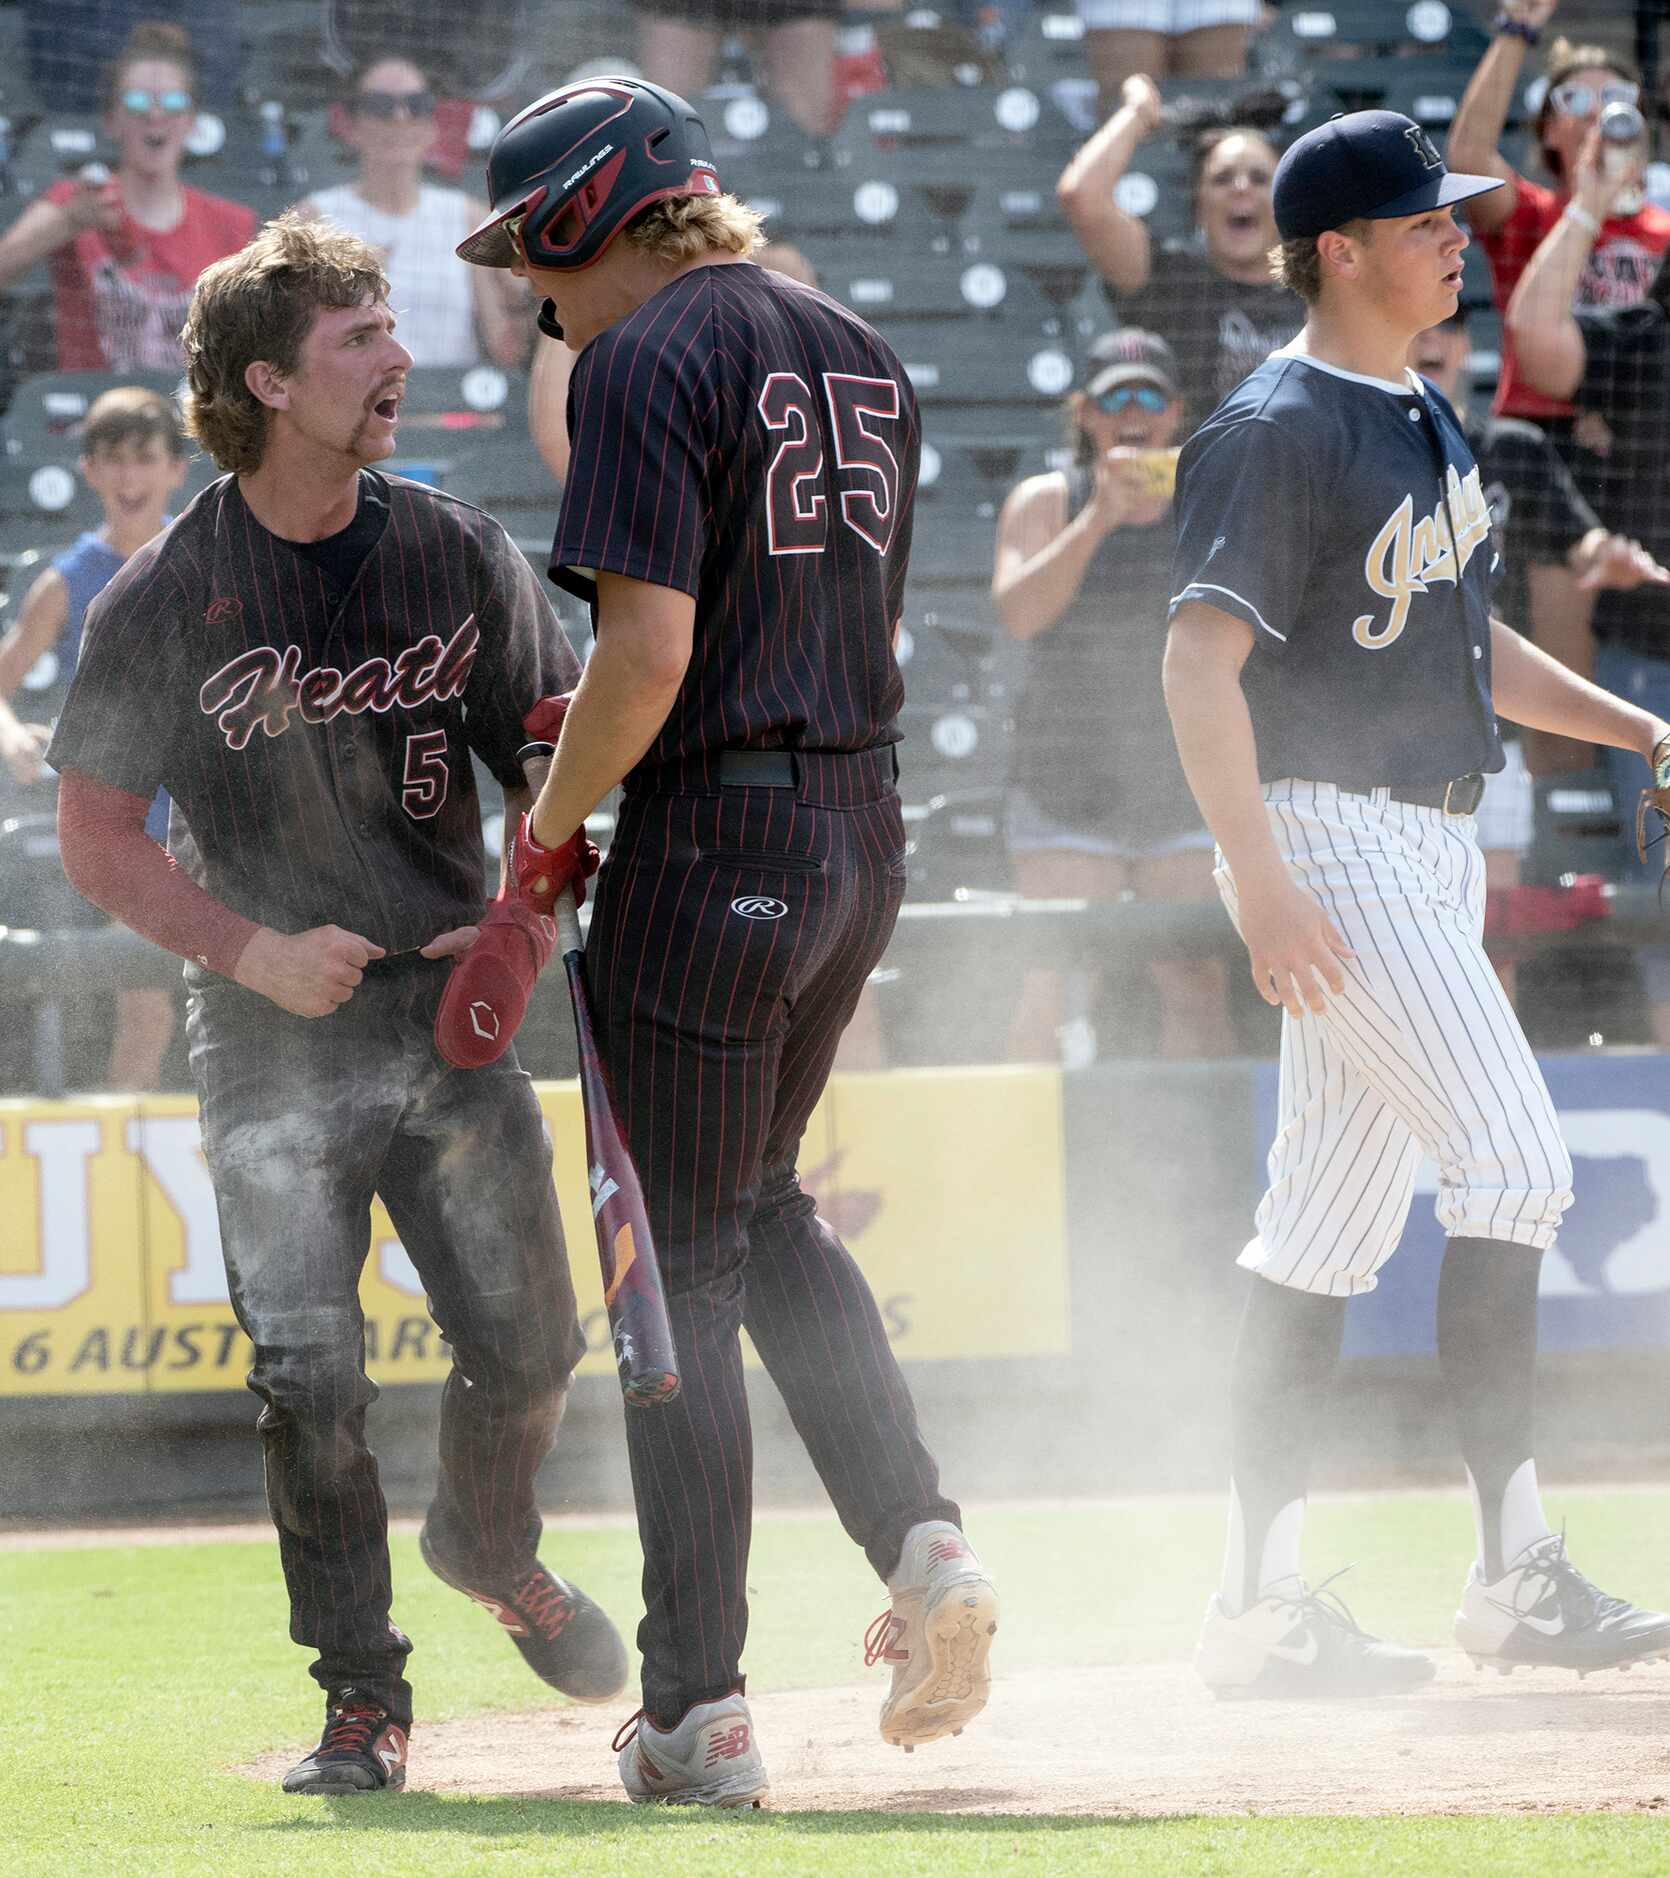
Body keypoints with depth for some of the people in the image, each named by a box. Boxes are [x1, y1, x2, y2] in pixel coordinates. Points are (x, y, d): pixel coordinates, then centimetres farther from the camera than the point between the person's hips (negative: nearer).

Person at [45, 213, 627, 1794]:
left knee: (524, 1349, 5)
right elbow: (95, 838, -4)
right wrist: (253, 951, -16)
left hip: (455, 1015, 3)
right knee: (309, 1380, -10)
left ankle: (490, 1549, 37)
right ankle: (363, 1700, 3)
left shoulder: (459, 555, 3)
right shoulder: (164, 599, -7)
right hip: (273, 1050, -3)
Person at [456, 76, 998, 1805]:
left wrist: (553, 820, -7)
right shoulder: (857, 354, 15)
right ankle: (920, 1542, 6)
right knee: (762, 1208, 23)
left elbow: (649, 646, -20)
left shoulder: (649, 362, -12)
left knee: (684, 1255, 0)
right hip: (865, 823, 8)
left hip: (715, 839, -8)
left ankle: (700, 1713, 1)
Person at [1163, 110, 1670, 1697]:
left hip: (1430, 851, 9)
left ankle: (1262, 1607, 10)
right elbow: (1200, 661, -20)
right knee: (1514, 1161, -16)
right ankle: (1515, 1571, -14)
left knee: (1332, 1224, 8)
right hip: (1333, 840, -9)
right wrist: (1259, 883, -28)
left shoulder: (1425, 420, 16)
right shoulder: (1278, 432, -13)